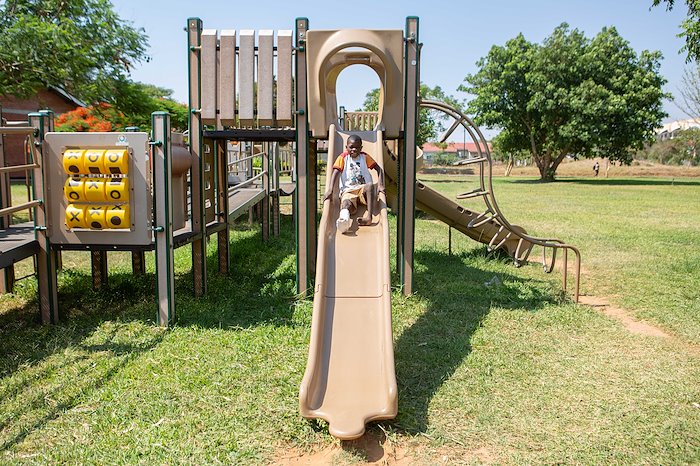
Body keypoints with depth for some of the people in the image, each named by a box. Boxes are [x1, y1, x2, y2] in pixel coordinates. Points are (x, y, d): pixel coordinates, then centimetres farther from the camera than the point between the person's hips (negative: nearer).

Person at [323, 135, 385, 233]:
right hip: (348, 191, -1)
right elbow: (335, 173, -6)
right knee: (347, 204, -35)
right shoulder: (343, 157, 7)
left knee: (370, 186, -34)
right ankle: (343, 218, -70)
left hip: (363, 189, 1)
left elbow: (378, 169, 7)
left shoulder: (365, 157, 12)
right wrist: (330, 190, -22)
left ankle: (368, 215, -45)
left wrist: (380, 185, -11)